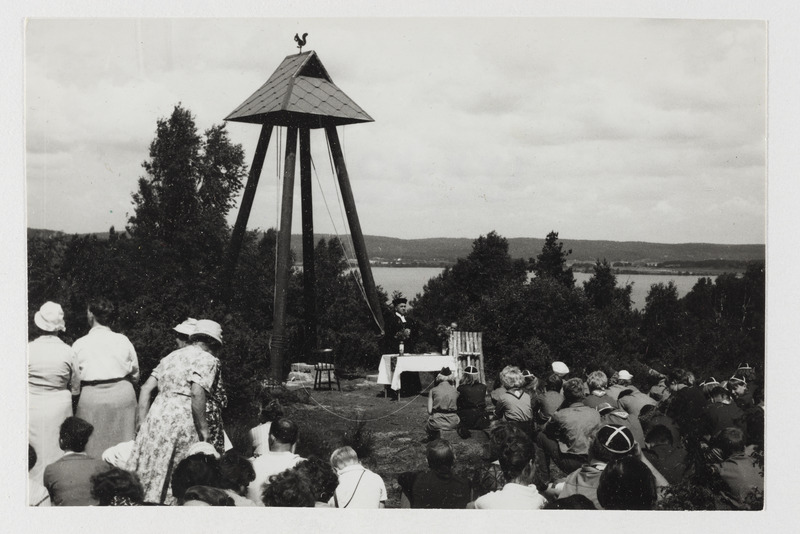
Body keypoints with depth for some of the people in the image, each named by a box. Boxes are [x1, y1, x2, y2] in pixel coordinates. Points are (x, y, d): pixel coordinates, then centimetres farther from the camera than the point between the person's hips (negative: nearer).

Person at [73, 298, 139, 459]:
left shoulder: (79, 345, -3)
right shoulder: (123, 341, 1)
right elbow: (135, 376, 9)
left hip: (92, 397, -1)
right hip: (122, 396, 1)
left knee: (93, 447, 5)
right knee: (122, 445, 8)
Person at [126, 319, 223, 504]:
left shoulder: (171, 356, 20)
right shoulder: (207, 360, -1)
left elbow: (146, 389, 16)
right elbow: (197, 394, -16)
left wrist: (143, 424, 16)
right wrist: (203, 428, -9)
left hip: (155, 416, 7)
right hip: (181, 421, -6)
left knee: (147, 474, 8)